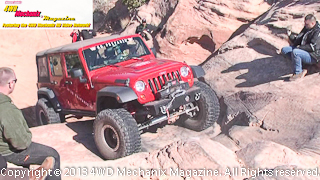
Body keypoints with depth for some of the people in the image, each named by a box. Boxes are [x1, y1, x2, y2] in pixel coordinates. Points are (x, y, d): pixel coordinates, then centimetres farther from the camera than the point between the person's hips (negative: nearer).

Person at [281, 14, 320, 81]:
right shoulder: (306, 28, 13)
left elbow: (313, 47, -23)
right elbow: (297, 41, 16)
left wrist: (300, 47, -20)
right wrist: (290, 35, -2)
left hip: (313, 56, -10)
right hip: (302, 50, 10)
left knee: (295, 52, -35)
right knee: (284, 50, 0)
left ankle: (298, 73, -18)